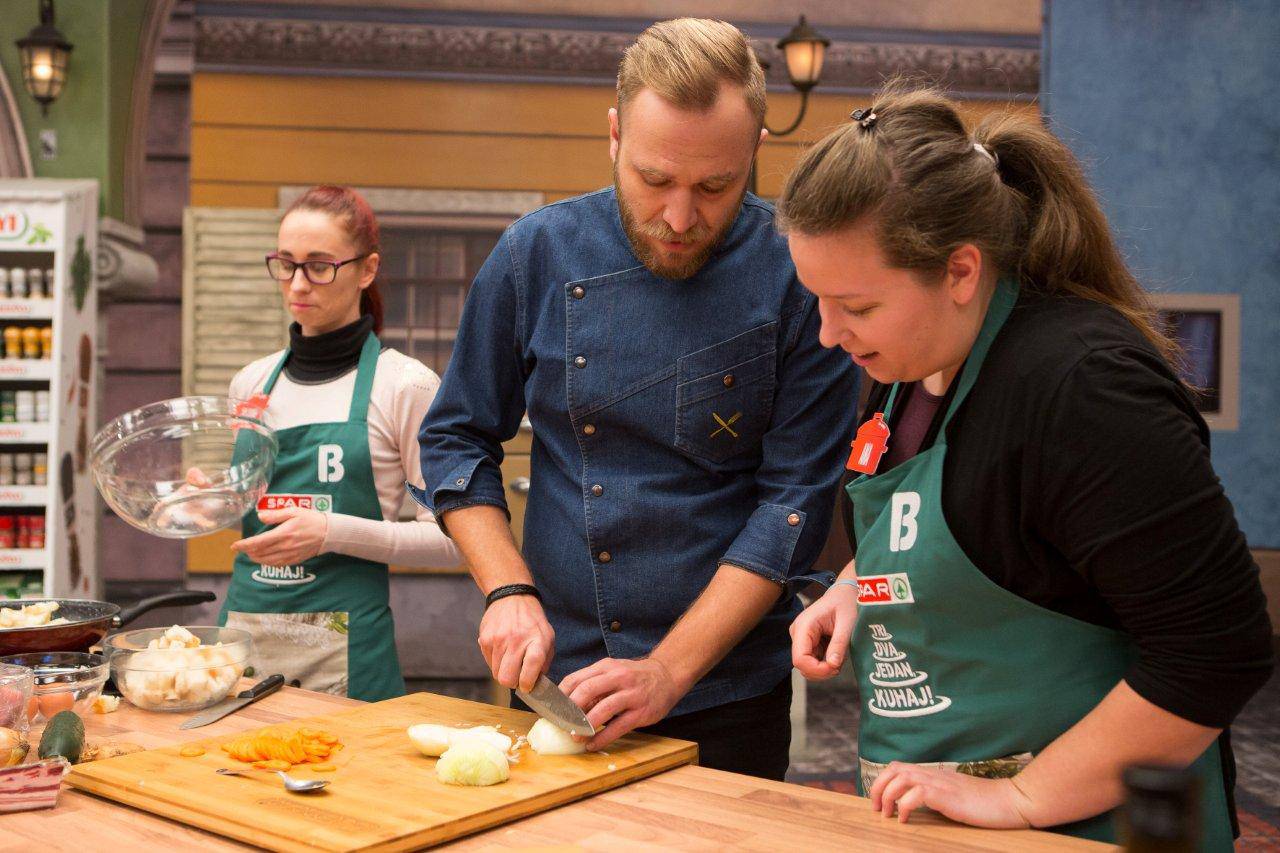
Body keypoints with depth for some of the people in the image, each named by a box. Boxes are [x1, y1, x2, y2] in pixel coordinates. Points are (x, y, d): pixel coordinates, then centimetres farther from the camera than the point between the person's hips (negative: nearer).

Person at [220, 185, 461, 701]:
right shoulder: (251, 383, 10)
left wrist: (333, 532, -19)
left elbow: (449, 538, -9)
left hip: (344, 649, -5)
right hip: (241, 628, 5)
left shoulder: (406, 386, -7)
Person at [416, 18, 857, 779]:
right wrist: (508, 590, -10)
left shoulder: (798, 280, -13)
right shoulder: (539, 253, -5)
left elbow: (796, 499, -13)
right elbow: (456, 438, 3)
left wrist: (668, 671, -18)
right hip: (554, 685, 3)